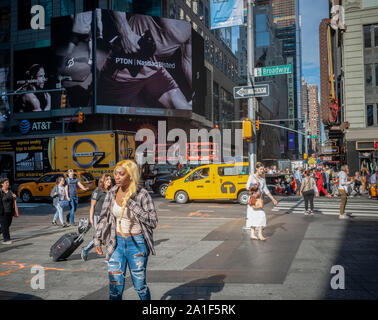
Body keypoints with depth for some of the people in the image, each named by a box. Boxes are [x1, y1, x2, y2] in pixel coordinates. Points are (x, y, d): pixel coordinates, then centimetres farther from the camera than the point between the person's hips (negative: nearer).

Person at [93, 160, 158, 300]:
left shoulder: (142, 195, -13)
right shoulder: (112, 193, 0)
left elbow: (153, 222, -18)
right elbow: (103, 218, 11)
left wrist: (131, 203, -22)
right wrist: (97, 239, 5)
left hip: (137, 244, -3)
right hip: (116, 243, 3)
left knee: (139, 285, 10)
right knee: (115, 286, 3)